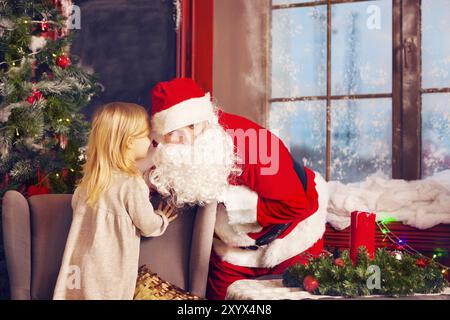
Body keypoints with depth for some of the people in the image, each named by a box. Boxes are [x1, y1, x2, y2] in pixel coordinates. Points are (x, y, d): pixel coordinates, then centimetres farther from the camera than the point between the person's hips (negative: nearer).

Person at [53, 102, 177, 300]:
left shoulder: (90, 176, 2)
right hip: (111, 273, -6)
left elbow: (76, 204, 17)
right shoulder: (132, 184, -19)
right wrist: (162, 220, 12)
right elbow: (147, 224, -11)